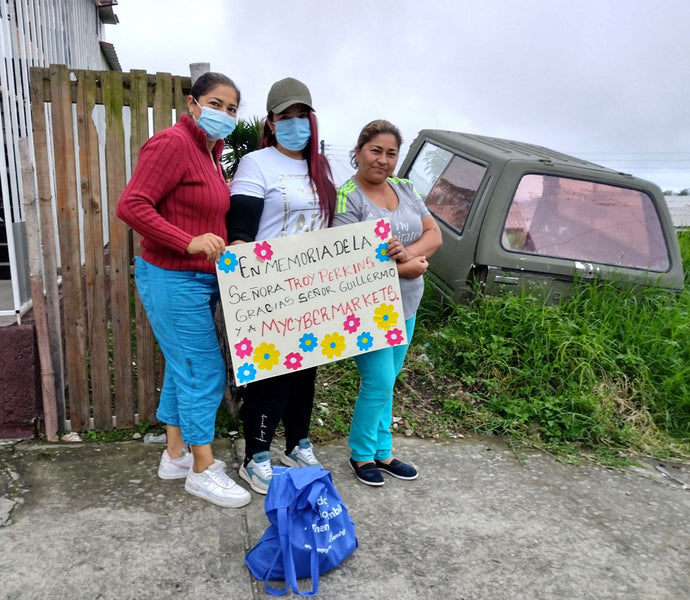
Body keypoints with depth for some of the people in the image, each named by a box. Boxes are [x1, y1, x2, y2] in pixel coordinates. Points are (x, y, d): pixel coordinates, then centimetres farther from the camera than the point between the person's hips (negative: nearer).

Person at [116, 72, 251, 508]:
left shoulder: (210, 151, 14)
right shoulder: (173, 143, -14)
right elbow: (132, 205, -21)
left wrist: (228, 244, 8)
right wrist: (189, 243, -28)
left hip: (201, 279, 10)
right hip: (173, 279, -9)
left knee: (184, 368, 17)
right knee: (204, 370, -3)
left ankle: (176, 454, 32)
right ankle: (202, 469, 14)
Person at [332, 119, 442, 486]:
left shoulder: (405, 189, 9)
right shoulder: (347, 198, -12)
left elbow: (434, 234, 4)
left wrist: (408, 252, -17)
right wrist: (408, 268, -14)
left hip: (405, 306, 7)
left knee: (385, 382, 16)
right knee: (379, 382, -3)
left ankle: (382, 451, 31)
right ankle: (361, 454, 20)